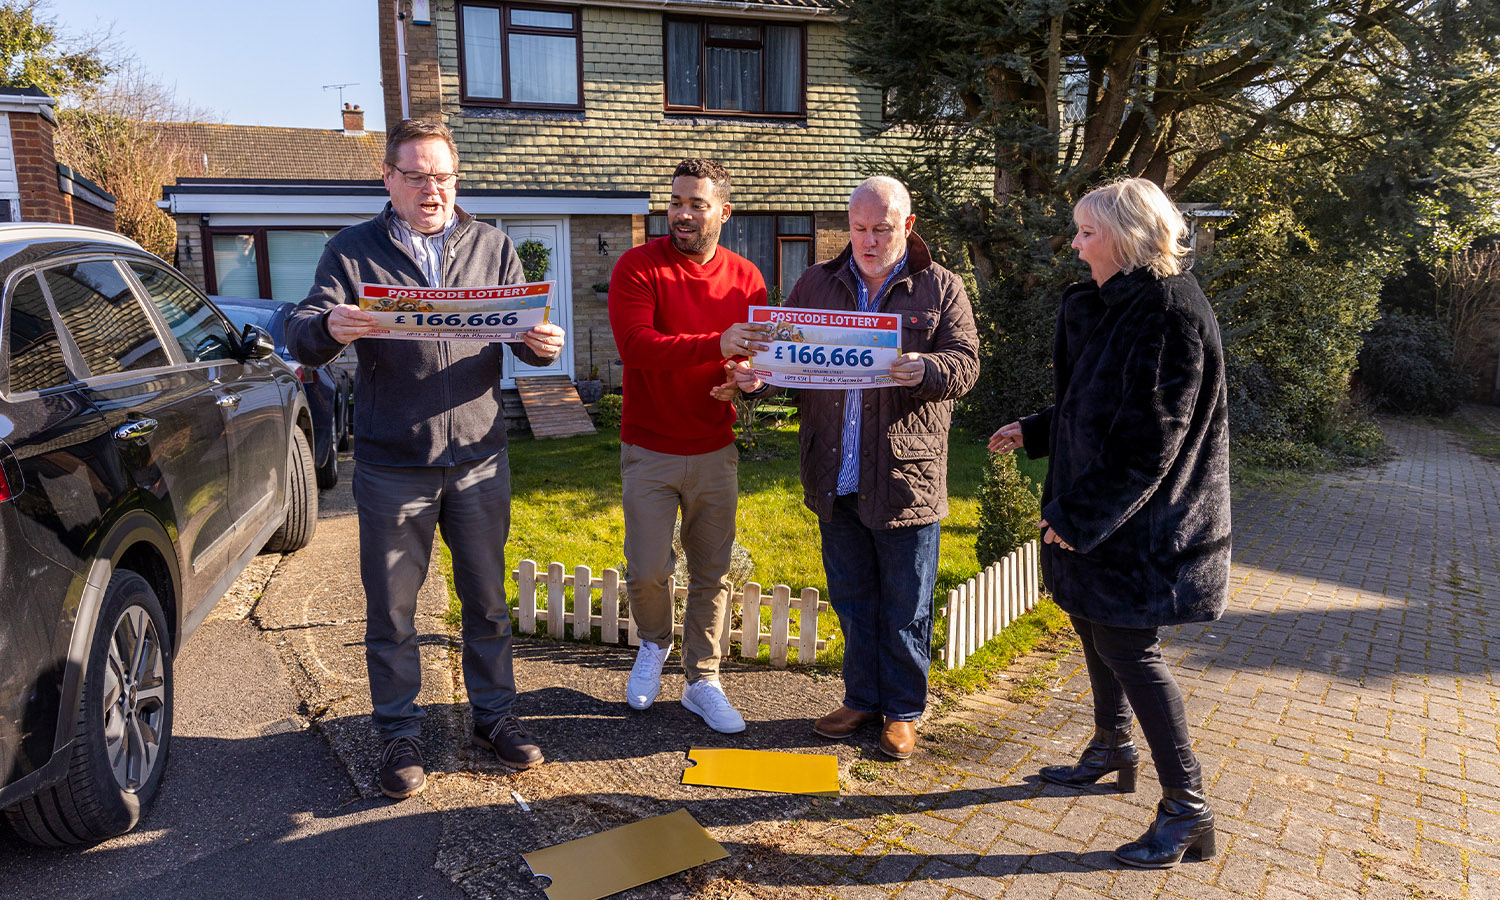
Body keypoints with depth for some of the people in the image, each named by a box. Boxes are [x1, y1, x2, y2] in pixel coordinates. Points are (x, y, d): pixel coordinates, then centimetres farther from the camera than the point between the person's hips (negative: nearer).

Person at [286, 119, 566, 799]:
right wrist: (328, 328, -31)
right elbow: (300, 339, -7)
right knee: (391, 609, 8)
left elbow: (520, 332, 5)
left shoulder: (492, 246, 8)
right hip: (391, 467, -1)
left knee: (487, 599, 13)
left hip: (478, 460, 2)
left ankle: (494, 715, 30)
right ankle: (399, 735, 25)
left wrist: (540, 343, -20)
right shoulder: (353, 251, 1)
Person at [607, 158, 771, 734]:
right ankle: (653, 644, 32)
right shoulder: (637, 267, -7)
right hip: (649, 452, -3)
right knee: (647, 570, 0)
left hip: (715, 452, 3)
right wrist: (715, 345, -33)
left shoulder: (746, 279, 4)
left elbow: (763, 356, 9)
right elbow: (636, 344, -22)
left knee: (712, 573, 8)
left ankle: (703, 682, 24)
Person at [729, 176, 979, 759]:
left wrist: (923, 369, -28)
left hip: (907, 476, -3)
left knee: (905, 606, 8)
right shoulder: (816, 284, 9)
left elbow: (965, 364, -6)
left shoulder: (941, 288, 1)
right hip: (835, 477, 3)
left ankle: (903, 710, 25)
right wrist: (754, 374, -12)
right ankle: (862, 699, 32)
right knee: (851, 596, 15)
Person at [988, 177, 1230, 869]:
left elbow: (1149, 439, -23)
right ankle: (1111, 748, 40)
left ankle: (1187, 806, 9)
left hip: (1141, 523, -10)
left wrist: (1083, 517, -20)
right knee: (1093, 625, 19)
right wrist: (1035, 431, 19)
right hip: (1095, 511, 10)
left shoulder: (1171, 312, -20)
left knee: (1126, 645, -5)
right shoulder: (1112, 305, 10)